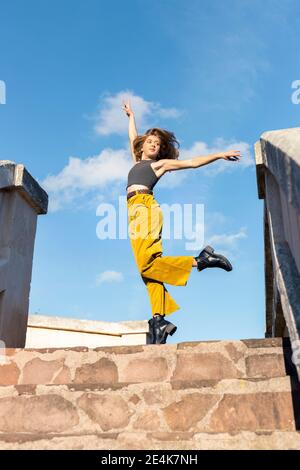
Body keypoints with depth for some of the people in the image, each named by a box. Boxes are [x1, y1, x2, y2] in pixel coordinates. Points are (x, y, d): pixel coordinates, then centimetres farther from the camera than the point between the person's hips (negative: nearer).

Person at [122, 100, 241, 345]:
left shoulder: (161, 163, 19)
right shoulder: (137, 161, 34)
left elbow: (194, 162, 18)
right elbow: (133, 137, 49)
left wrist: (220, 155, 13)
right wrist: (131, 115, 60)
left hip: (145, 206, -6)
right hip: (135, 210, 6)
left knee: (146, 263, -27)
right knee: (150, 265, -10)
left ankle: (199, 261, -17)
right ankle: (159, 318, -20)